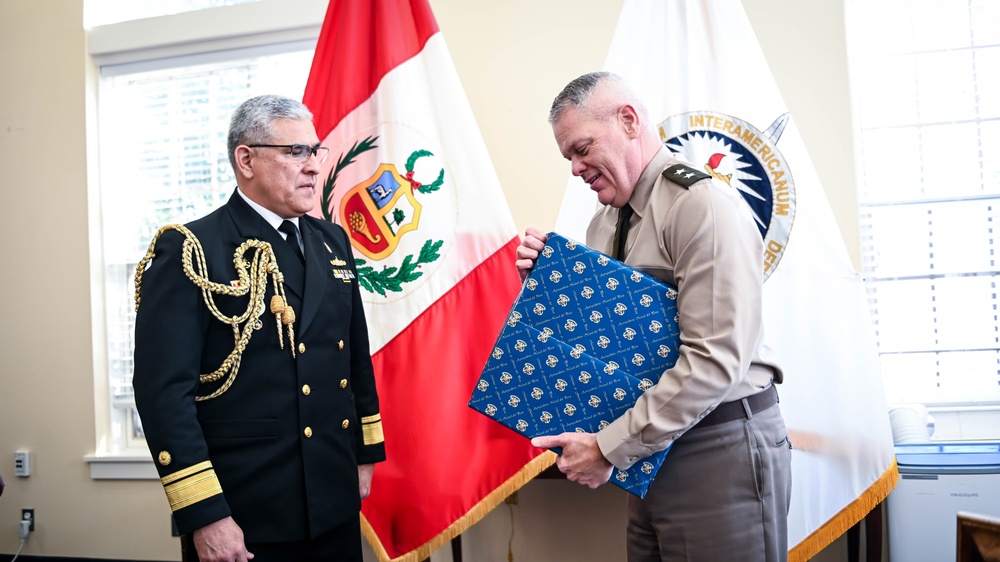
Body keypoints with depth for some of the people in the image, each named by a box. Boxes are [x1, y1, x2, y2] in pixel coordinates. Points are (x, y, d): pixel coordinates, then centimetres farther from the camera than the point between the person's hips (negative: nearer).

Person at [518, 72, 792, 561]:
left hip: (721, 450, -7)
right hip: (651, 450, 8)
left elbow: (715, 359, -23)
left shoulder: (703, 205, -16)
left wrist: (610, 448, -21)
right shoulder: (603, 224, 10)